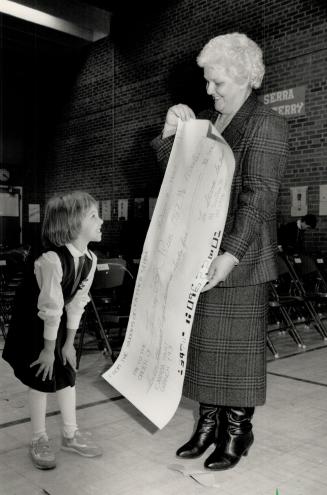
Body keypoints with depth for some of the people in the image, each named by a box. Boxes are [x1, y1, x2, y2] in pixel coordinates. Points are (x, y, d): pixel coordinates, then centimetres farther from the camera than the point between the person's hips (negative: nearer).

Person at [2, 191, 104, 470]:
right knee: (42, 378, 1)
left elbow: (77, 302, -5)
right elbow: (50, 308, -28)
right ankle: (39, 440, 21)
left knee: (68, 373, 11)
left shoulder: (90, 259, -13)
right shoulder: (52, 260, -36)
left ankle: (71, 435, 27)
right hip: (34, 321, -6)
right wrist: (48, 349, -19)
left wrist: (68, 342, 0)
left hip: (58, 322, 7)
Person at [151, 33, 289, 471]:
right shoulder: (205, 120, 14)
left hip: (239, 258, -6)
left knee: (237, 344, 3)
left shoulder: (266, 126, -5)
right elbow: (169, 165, 18)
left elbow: (258, 195, -15)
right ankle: (209, 421, 25)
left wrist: (230, 255, -24)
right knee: (202, 340, 10)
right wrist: (170, 132, -2)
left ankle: (238, 430, 19)